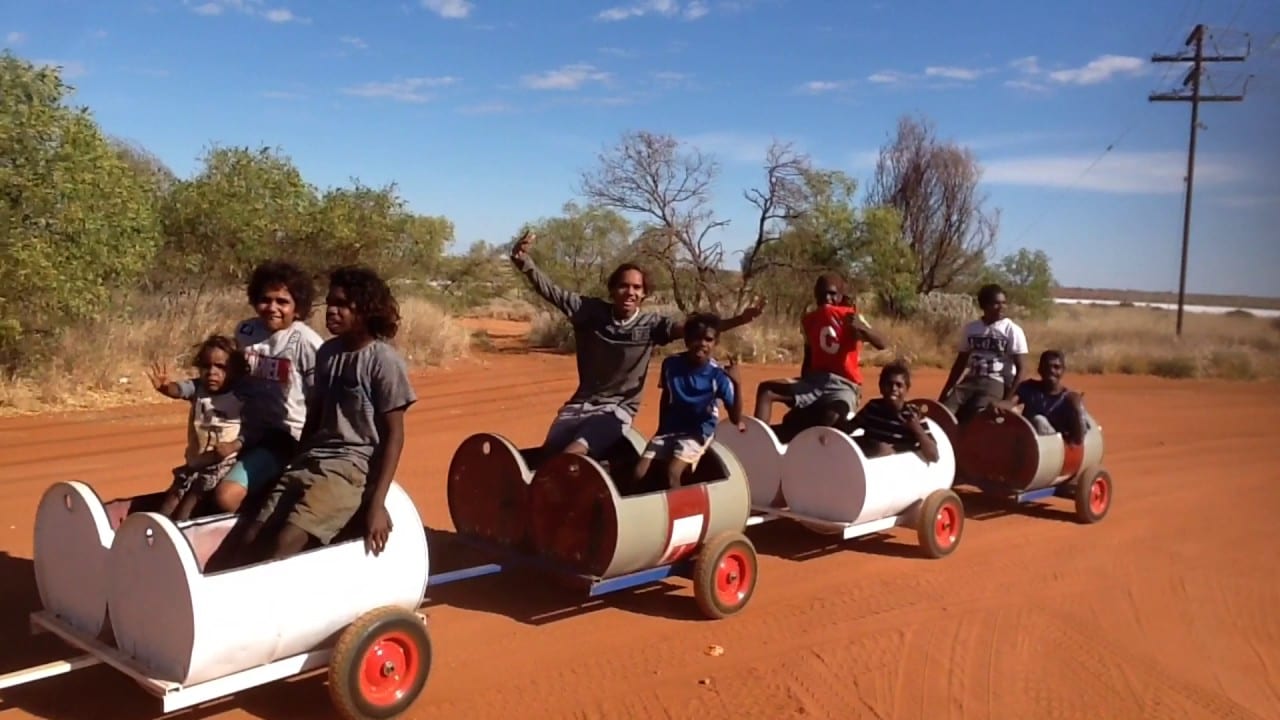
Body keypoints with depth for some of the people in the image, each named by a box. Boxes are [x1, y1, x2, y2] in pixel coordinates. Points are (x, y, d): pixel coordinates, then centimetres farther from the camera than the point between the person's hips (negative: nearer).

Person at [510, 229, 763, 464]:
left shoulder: (651, 325, -7)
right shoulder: (591, 311, -4)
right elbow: (550, 290, -6)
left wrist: (738, 320, -32)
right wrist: (523, 260, -22)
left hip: (616, 411, -2)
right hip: (580, 404, 3)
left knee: (572, 454, -29)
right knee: (546, 457, -17)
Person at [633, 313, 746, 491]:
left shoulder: (718, 375, -15)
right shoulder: (671, 364, -8)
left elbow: (735, 418, -19)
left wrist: (737, 384, -31)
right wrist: (661, 431, 13)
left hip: (699, 431, -3)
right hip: (670, 429, 4)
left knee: (672, 472, -28)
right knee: (639, 473, -14)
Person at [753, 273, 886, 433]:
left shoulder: (850, 317, -7)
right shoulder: (809, 319, 8)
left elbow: (881, 344, -21)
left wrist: (861, 327, -40)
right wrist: (802, 388, 20)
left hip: (844, 385, -5)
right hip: (815, 381, 5)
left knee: (831, 418, -37)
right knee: (766, 389, -14)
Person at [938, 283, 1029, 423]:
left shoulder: (1013, 331, -3)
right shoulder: (970, 329, 10)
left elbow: (1021, 369, -5)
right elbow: (960, 363, 18)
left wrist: (1008, 400, -15)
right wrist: (945, 392, 11)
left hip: (996, 383, -4)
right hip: (970, 381, 5)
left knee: (972, 419, -27)